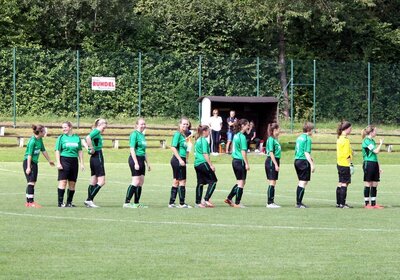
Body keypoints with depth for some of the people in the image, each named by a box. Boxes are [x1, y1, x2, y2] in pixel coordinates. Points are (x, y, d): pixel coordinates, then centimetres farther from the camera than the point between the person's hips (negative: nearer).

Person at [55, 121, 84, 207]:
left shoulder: (77, 138, 12)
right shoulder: (61, 138, 3)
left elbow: (80, 151, 16)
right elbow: (57, 151, 0)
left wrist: (82, 163, 11)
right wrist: (58, 163, -10)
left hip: (74, 161, 4)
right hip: (64, 161, -4)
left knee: (72, 183, 4)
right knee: (63, 182, -10)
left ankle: (69, 202, 12)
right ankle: (60, 202, -8)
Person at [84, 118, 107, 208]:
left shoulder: (96, 132, 15)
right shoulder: (97, 131, -12)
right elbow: (88, 138, -30)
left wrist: (90, 149, 16)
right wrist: (92, 149, -21)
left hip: (94, 158, 10)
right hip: (98, 157, -10)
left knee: (93, 182, 11)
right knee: (101, 181, -9)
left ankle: (89, 201, 12)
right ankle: (89, 200, -11)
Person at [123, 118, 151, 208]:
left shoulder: (142, 135, 17)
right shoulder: (135, 134, -9)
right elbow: (132, 149, -15)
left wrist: (147, 163, 24)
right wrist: (136, 163, -20)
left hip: (141, 160, 9)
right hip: (135, 159, -9)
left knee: (141, 182, 7)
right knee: (136, 182, -13)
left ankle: (137, 203, 12)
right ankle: (127, 202, -12)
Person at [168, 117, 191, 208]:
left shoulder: (183, 135, 15)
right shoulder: (177, 134, -11)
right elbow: (173, 147, -18)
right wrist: (180, 159, -21)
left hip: (181, 160, 9)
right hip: (178, 160, -9)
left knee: (176, 182, 10)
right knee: (182, 181, -5)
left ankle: (171, 203, 14)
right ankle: (182, 203, -1)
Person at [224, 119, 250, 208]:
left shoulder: (236, 135, 12)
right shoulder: (242, 137, -14)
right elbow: (243, 151, -17)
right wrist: (246, 164, -14)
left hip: (235, 160, 9)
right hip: (240, 161, -9)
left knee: (240, 182, 18)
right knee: (241, 182, 0)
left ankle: (229, 198, 18)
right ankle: (237, 203, 3)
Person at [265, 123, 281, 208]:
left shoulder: (275, 139, 15)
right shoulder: (271, 139, -13)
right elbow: (271, 153, -17)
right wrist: (276, 164, -20)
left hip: (275, 161, 9)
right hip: (271, 161, -9)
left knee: (273, 183, 10)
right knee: (272, 182, -9)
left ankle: (271, 202, 13)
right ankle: (269, 203, -8)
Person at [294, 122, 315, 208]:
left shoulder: (299, 137, 14)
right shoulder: (307, 139, -12)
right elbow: (306, 153, -17)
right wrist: (311, 164, -17)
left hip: (297, 160, 9)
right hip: (304, 161, -9)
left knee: (301, 181, 16)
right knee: (303, 182, -5)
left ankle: (298, 202, 18)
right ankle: (299, 203, -7)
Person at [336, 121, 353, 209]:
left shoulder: (339, 138, 12)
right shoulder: (345, 140, -15)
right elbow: (347, 154, -17)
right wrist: (350, 163, -14)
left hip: (339, 163, 9)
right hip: (345, 165, -9)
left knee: (340, 184, 12)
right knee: (344, 183, -6)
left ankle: (338, 203, 16)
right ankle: (342, 204, -6)